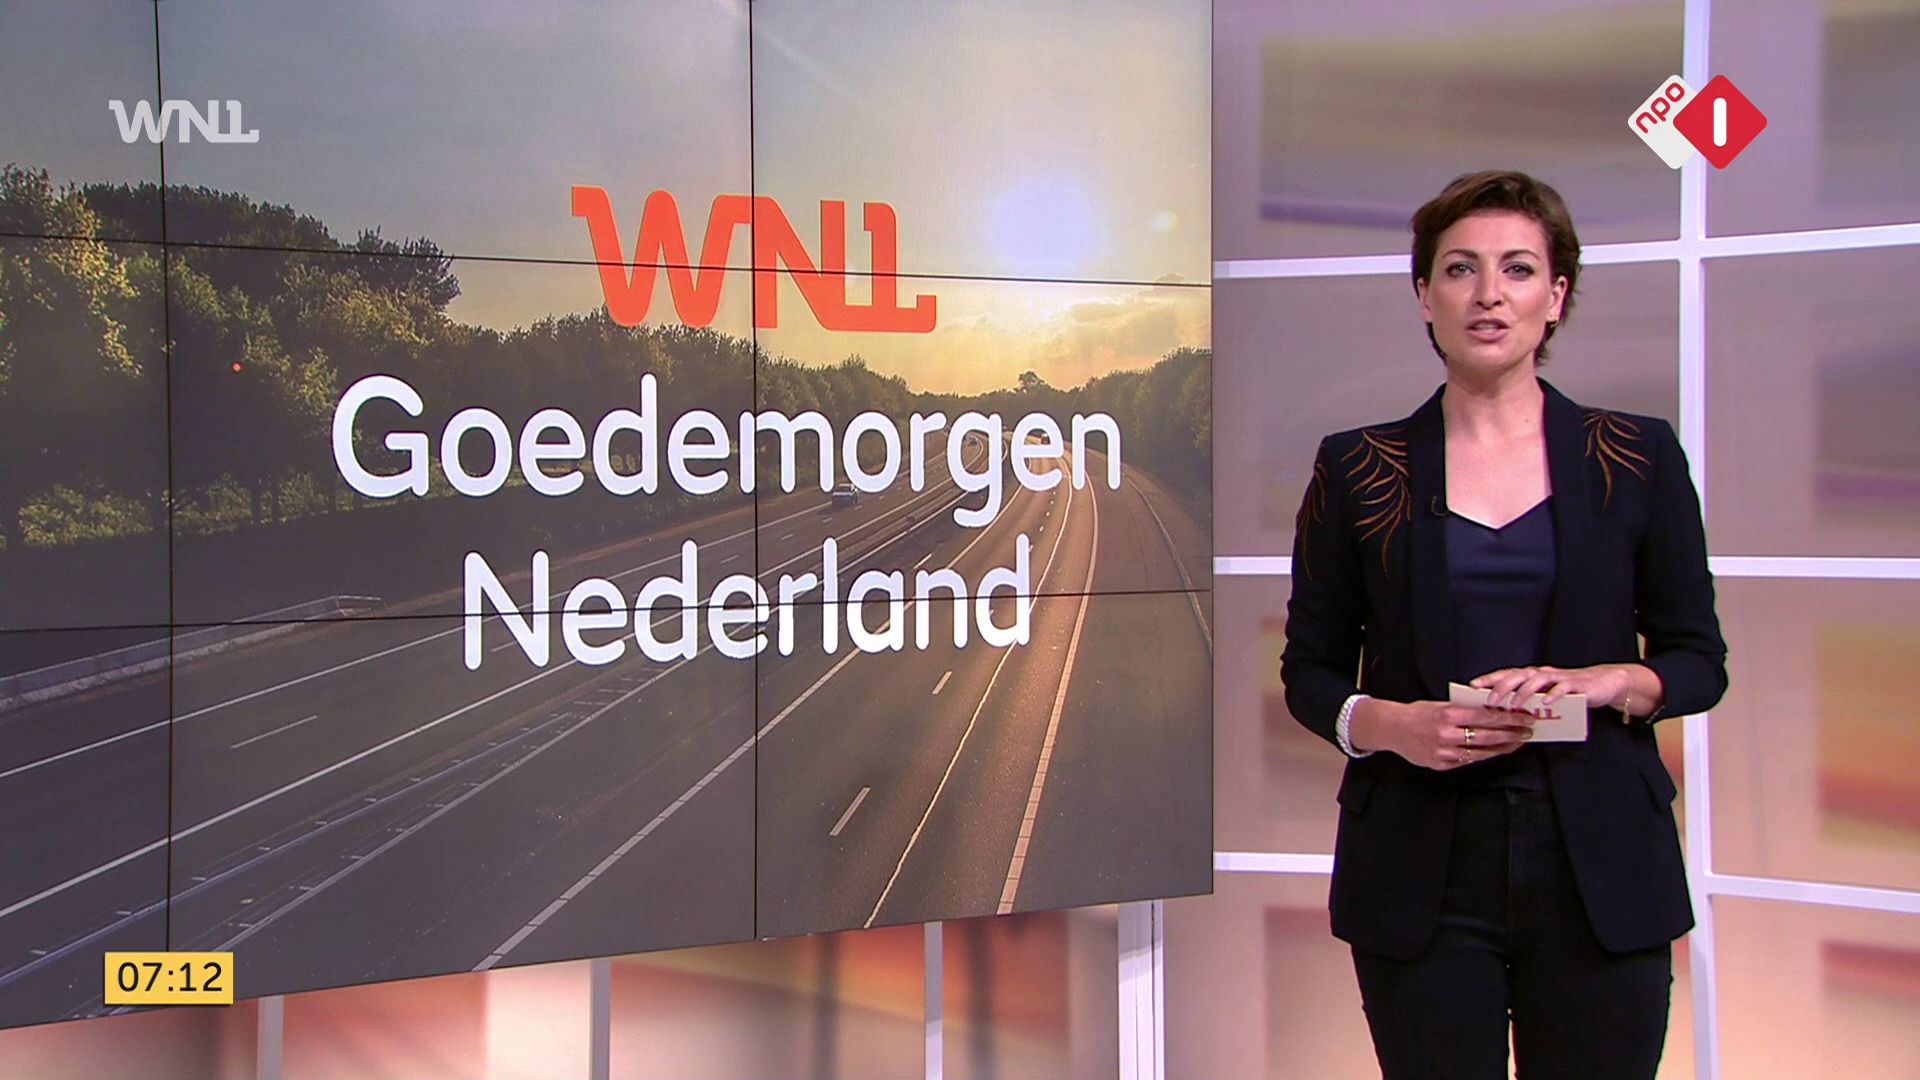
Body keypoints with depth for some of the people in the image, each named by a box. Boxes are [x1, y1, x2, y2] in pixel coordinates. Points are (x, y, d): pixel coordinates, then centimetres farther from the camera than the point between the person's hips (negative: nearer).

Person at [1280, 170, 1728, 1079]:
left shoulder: (1638, 458, 5)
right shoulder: (1357, 468, 5)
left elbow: (1700, 660, 8)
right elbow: (1310, 671, 7)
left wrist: (1607, 682, -13)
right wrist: (1389, 723, -13)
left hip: (1598, 863, 1)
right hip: (1422, 875, 0)